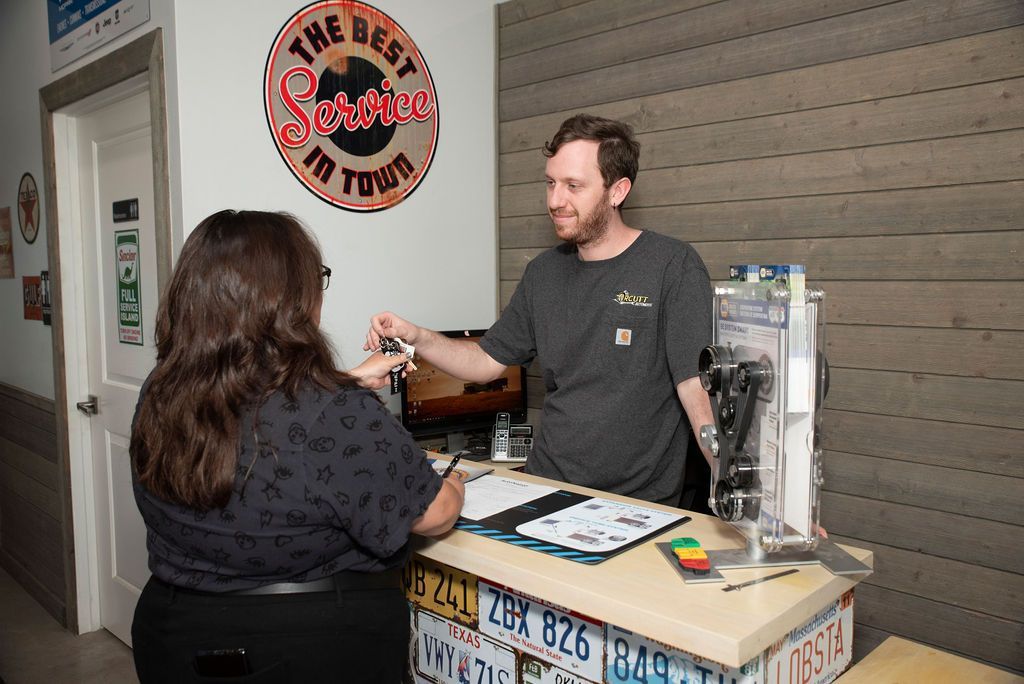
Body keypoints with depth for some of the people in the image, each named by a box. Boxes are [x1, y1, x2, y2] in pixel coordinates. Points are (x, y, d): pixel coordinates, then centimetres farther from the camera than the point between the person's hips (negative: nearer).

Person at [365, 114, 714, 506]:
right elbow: (487, 361, 16)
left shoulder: (673, 266, -8)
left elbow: (698, 389, -15)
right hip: (543, 492, 4)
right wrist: (417, 338, 0)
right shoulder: (543, 272, 11)